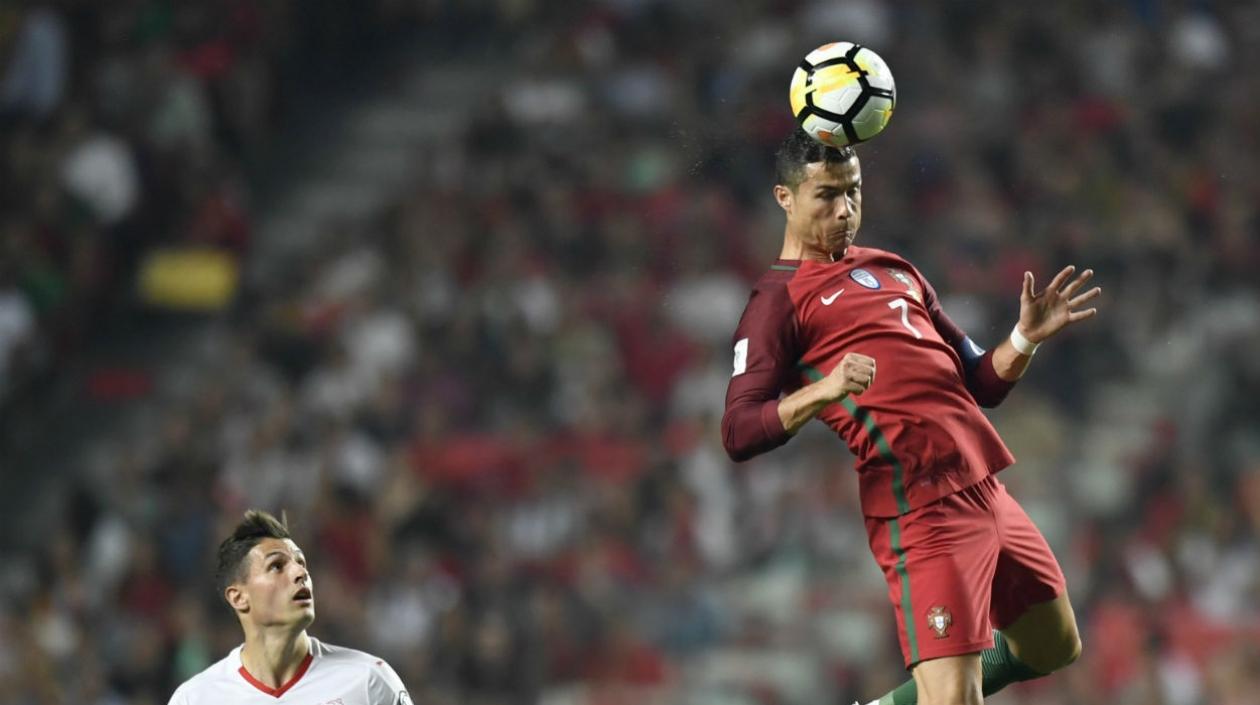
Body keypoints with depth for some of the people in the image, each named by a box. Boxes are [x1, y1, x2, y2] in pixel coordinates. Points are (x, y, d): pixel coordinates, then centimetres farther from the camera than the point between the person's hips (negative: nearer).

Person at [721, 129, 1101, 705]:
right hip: (920, 507, -8)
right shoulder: (780, 299, -3)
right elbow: (738, 434, -15)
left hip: (986, 492, 8)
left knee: (1054, 650, 20)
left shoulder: (893, 270, 21)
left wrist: (1026, 337, 4)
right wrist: (823, 391, -30)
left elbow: (981, 385, 23)